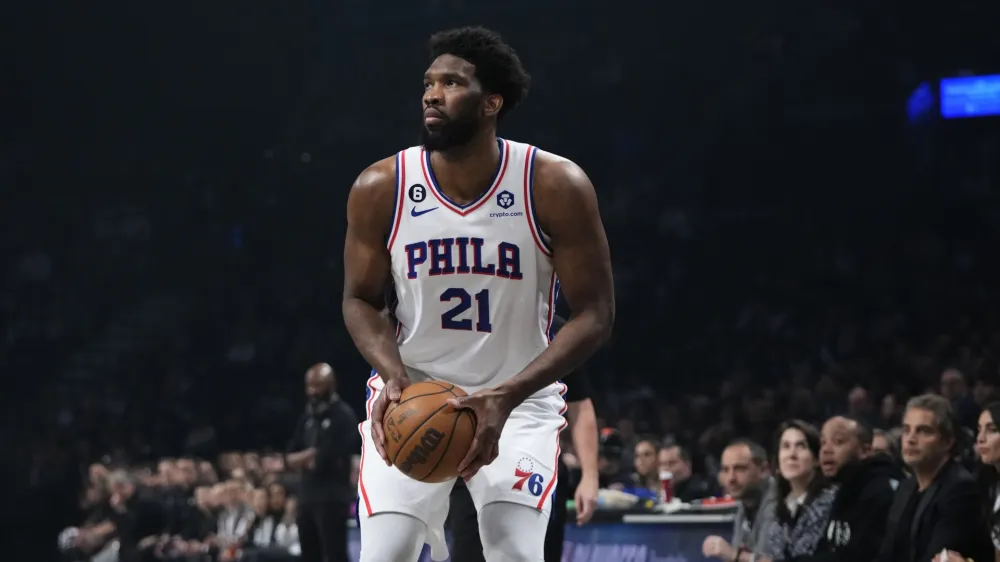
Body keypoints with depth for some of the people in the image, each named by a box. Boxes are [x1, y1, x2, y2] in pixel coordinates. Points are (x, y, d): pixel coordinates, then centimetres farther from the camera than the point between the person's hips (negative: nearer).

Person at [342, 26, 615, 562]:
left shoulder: (555, 186, -16)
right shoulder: (381, 188, -11)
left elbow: (594, 314, -13)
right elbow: (361, 300, 2)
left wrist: (506, 396, -26)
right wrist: (394, 377, -19)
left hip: (519, 401, -1)